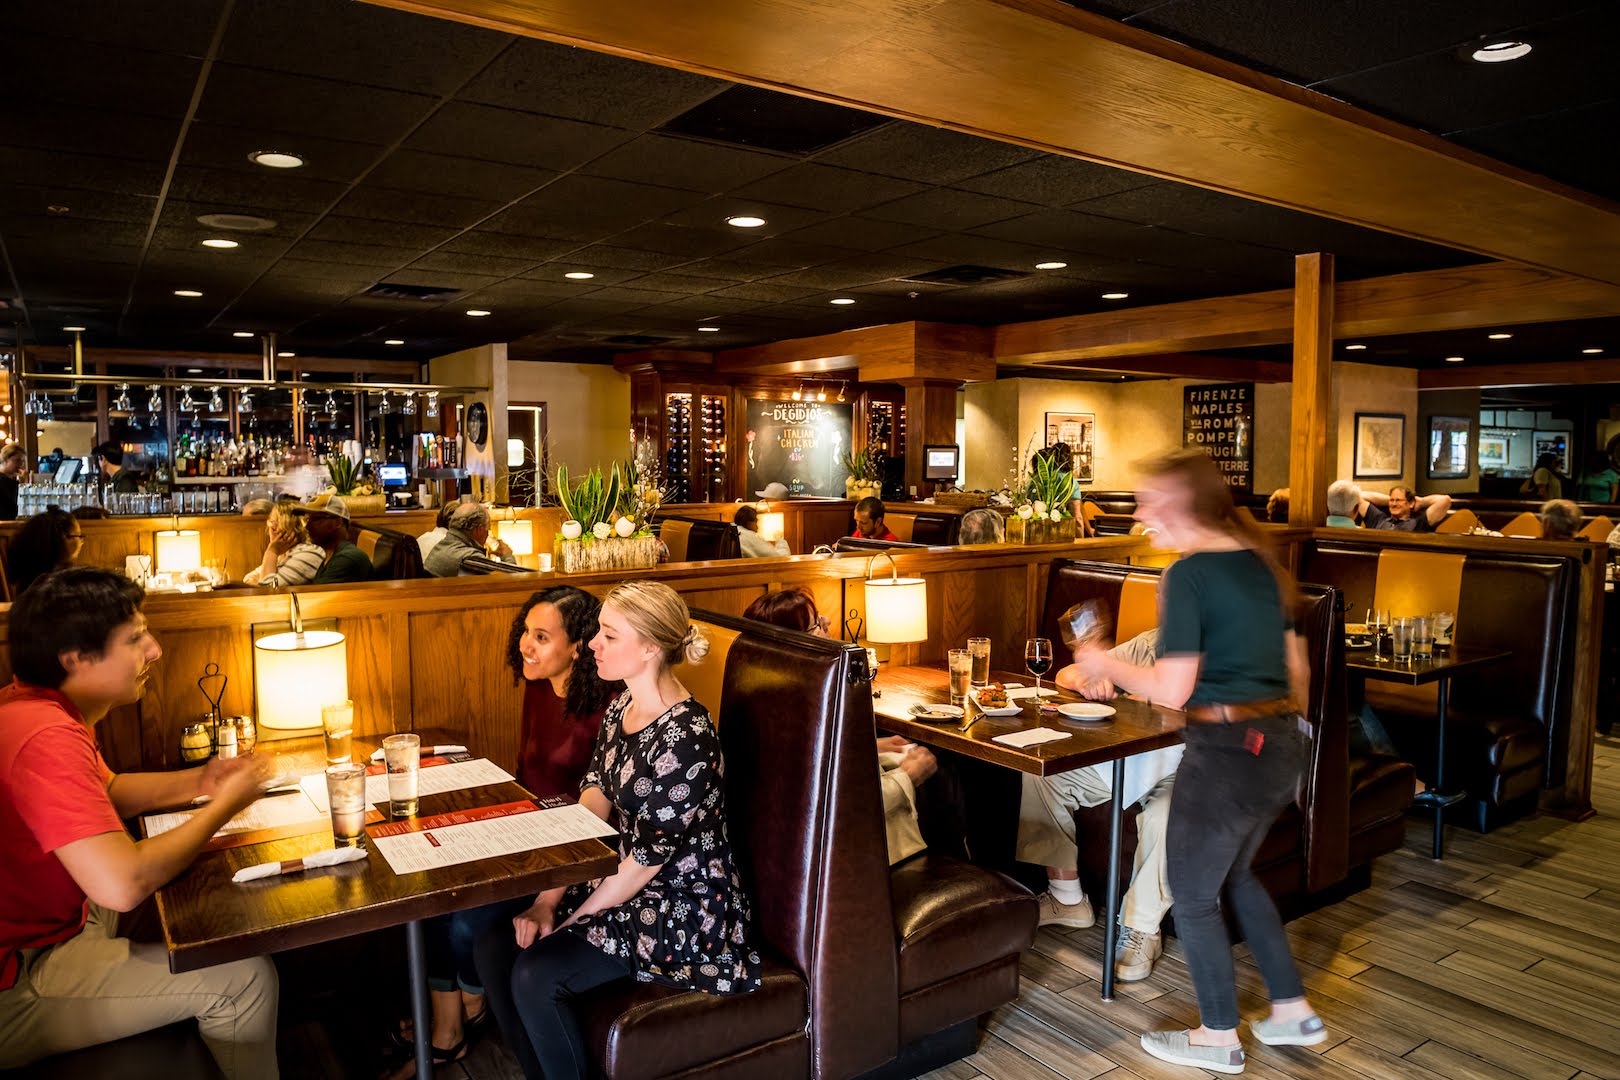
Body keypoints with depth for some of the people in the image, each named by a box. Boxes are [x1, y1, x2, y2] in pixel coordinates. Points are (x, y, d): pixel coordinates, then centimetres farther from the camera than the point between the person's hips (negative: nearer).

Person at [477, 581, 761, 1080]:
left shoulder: (685, 739, -26)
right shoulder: (621, 708, 2)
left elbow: (651, 858, -21)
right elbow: (590, 809, 3)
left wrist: (570, 921, -11)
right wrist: (547, 902, -5)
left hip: (682, 907, -8)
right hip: (621, 882, 9)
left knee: (535, 974, -20)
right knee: (493, 945, -2)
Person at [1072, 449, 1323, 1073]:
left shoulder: (1188, 575, -17)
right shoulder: (1260, 562, 7)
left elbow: (1171, 691, -18)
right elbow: (1296, 668, 12)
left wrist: (1105, 665, -3)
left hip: (1226, 751, -8)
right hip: (1282, 745, 9)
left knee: (1192, 894, 12)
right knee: (1235, 875, 27)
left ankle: (1218, 1037, 28)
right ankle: (1293, 1010, 36)